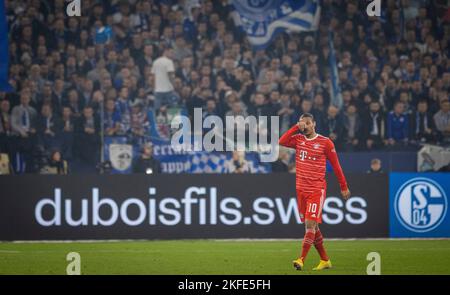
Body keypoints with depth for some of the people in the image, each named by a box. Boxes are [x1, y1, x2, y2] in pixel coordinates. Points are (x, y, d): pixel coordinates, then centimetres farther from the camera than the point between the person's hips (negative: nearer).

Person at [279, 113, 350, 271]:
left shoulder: (325, 142, -3)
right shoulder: (298, 139, 8)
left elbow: (336, 165, 3)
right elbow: (282, 142, -11)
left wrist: (344, 187, 6)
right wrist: (296, 127, -12)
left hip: (317, 189, -5)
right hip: (301, 189, 5)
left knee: (310, 224, -15)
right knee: (312, 226, 9)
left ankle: (301, 260, -21)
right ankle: (325, 260, 19)